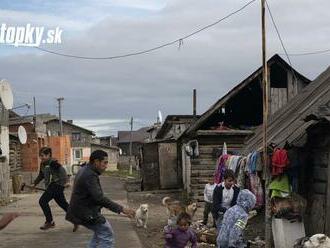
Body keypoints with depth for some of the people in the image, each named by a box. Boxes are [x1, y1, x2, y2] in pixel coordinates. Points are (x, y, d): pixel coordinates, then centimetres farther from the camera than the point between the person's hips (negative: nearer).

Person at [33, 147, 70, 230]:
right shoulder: (43, 164, 14)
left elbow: (62, 170, -22)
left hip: (57, 184, -9)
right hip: (51, 186, 9)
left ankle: (49, 222, -2)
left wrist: (65, 182, -27)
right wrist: (35, 183, 23)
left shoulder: (52, 162, -15)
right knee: (63, 204, 13)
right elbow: (41, 175, 28)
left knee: (43, 201, -10)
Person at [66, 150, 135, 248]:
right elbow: (99, 198, -32)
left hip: (80, 210, 10)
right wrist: (121, 209, -34)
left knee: (100, 231, 24)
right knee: (107, 236, -5)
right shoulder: (90, 175, -23)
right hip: (86, 213, -10)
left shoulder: (84, 170, 9)